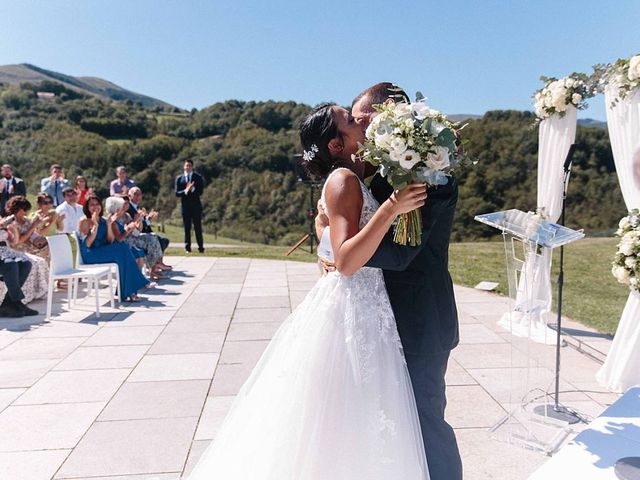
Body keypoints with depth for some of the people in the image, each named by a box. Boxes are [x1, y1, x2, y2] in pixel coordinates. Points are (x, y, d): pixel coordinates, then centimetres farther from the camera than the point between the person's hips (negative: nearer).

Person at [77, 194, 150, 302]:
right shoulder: (84, 221, -3)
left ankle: (128, 291, -26)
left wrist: (109, 225, -5)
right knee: (122, 250, -27)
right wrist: (95, 226, -18)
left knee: (123, 248, -25)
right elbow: (87, 244, -14)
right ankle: (126, 292, -24)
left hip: (104, 252, 6)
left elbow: (110, 242, 6)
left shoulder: (103, 221, 15)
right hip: (90, 255, -6)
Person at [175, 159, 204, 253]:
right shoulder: (179, 178, 7)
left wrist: (191, 190, -18)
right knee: (187, 228, 3)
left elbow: (200, 191, -3)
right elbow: (177, 193, 0)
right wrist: (185, 191, -17)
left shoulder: (198, 177, 5)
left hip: (196, 205, -1)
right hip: (185, 206, 1)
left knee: (198, 227, 0)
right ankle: (188, 248, 8)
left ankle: (201, 247, 4)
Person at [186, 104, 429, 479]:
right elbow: (346, 261, -25)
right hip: (351, 311, -9)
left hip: (366, 309, 9)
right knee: (344, 425, 4)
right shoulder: (344, 179, -15)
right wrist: (391, 209, -32)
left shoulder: (355, 178, 11)